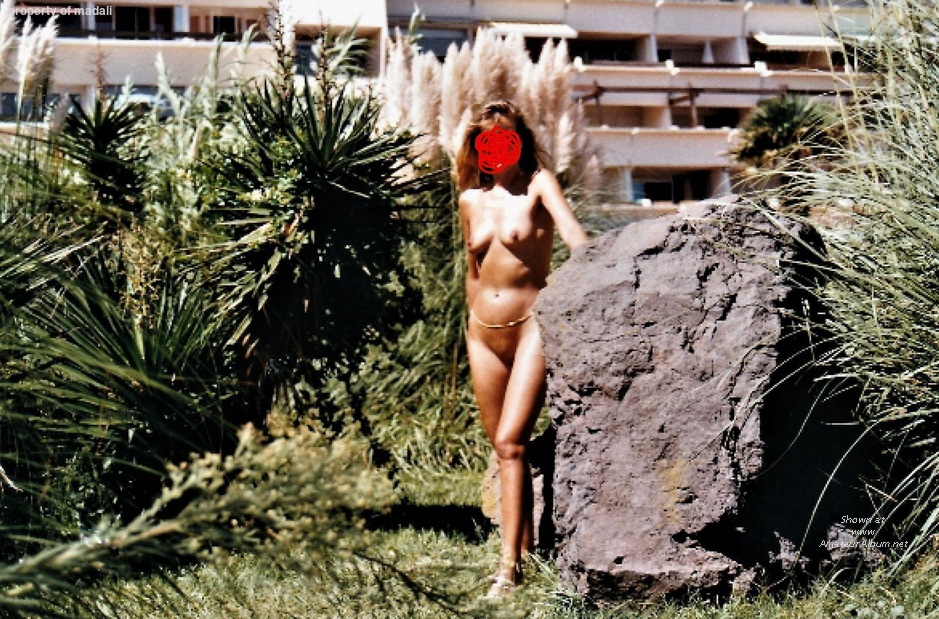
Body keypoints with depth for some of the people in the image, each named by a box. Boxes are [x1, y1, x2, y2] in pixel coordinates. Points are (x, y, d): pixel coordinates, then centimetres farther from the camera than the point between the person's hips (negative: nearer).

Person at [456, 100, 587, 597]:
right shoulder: (471, 200, 11)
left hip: (531, 324, -5)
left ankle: (510, 564, -10)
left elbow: (571, 229, -22)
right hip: (483, 331, 6)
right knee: (502, 446, 10)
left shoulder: (538, 185, -3)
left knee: (510, 442, -13)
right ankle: (526, 542, 24)